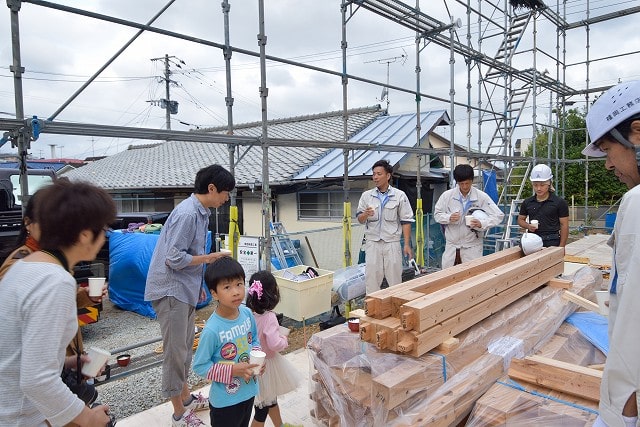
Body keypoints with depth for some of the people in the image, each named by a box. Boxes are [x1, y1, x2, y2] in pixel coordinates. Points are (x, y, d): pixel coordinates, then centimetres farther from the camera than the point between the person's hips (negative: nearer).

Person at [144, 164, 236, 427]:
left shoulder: (201, 212, 7)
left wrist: (198, 287, 17)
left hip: (185, 289, 9)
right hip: (171, 290, -9)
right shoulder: (187, 213, -22)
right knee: (176, 351, 3)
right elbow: (174, 258, -25)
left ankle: (186, 397, 37)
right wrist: (210, 257, -15)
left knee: (186, 347, 20)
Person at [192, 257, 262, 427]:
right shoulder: (212, 330, -28)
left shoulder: (247, 313, -10)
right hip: (224, 400, -6)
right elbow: (199, 366, -19)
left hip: (249, 392, 6)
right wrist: (233, 370, -25)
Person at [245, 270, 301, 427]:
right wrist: (285, 340, -10)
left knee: (271, 398, 28)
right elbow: (275, 344, -31)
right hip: (267, 364, -7)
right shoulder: (269, 317, -28)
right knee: (262, 408, 10)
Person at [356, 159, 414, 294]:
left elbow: (405, 221, 1)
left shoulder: (399, 195, 1)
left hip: (392, 243, -1)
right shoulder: (366, 195, 6)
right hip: (372, 243, 2)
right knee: (372, 278, 3)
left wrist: (407, 244, -4)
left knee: (395, 278, 4)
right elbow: (359, 219, 8)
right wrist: (366, 214, -16)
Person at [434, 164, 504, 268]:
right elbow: (437, 214, 3)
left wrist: (482, 223, -24)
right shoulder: (447, 195, -5)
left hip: (472, 246, -1)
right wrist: (449, 218, -18)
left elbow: (499, 215, -7)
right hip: (451, 245, 2)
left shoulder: (482, 196, -8)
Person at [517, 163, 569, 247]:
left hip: (551, 243, -3)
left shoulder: (559, 202, -1)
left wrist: (561, 247, -6)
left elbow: (564, 225, -1)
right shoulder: (527, 202, 8)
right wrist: (528, 226, -4)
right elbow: (520, 219, 18)